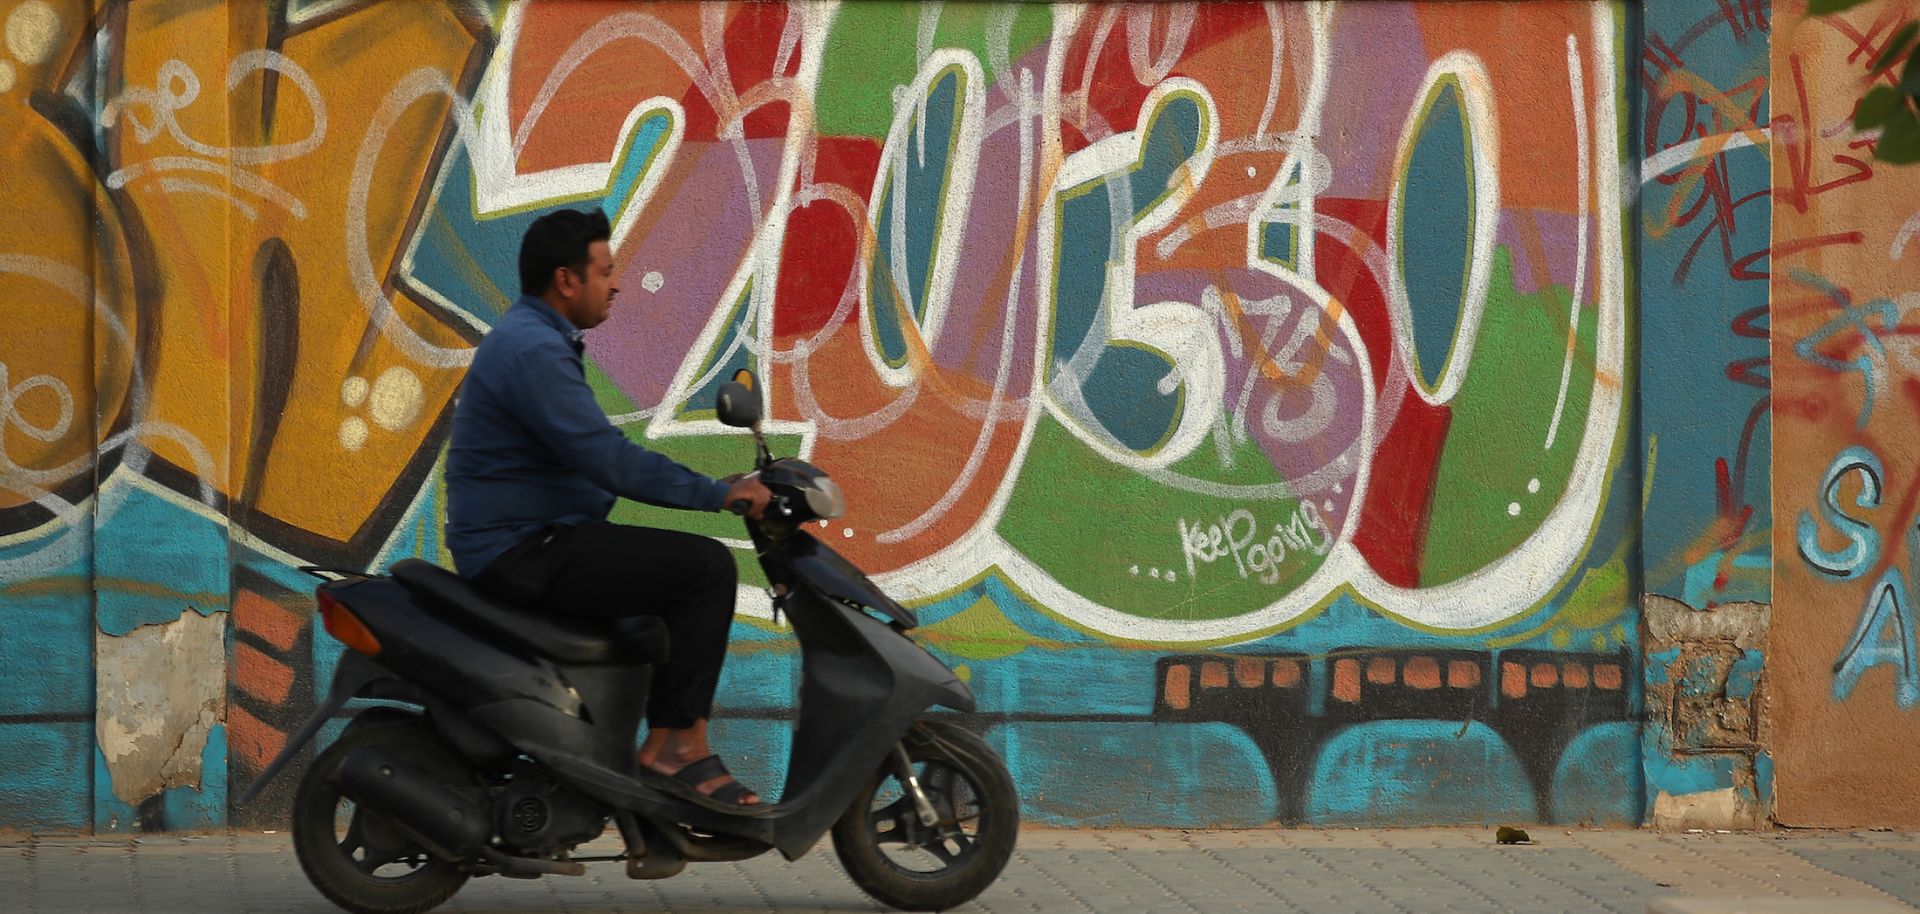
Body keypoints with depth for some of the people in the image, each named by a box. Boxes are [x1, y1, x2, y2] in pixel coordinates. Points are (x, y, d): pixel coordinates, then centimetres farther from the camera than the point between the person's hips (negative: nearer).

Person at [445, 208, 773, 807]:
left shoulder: (533, 338, 18)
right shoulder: (534, 350, -18)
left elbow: (600, 458, 22)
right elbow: (607, 459, -23)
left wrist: (712, 489, 17)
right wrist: (718, 494, -16)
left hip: (521, 544, 11)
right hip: (522, 551, -11)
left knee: (679, 569, 23)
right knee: (706, 567, -18)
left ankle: (670, 742, 22)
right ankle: (673, 746, -14)